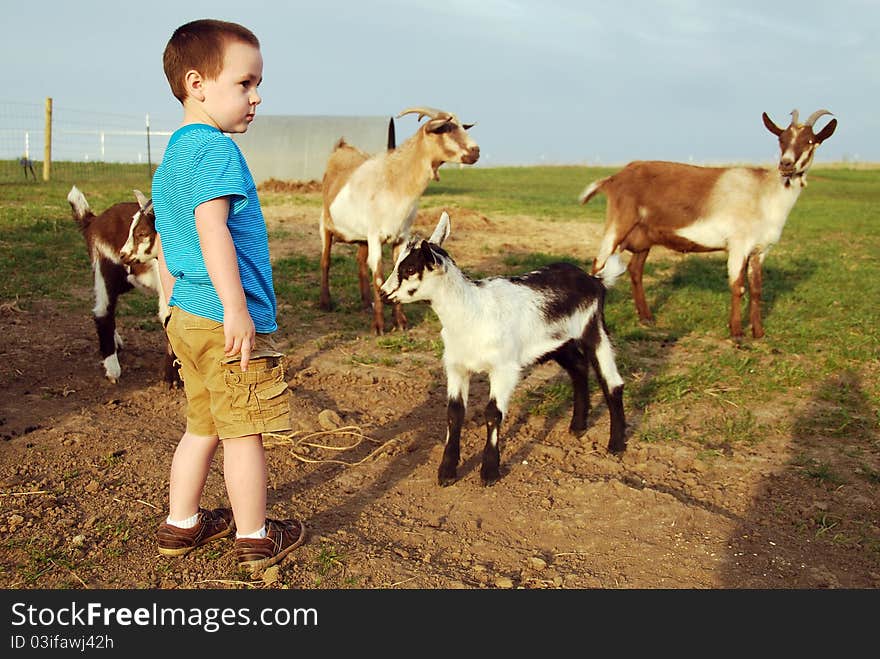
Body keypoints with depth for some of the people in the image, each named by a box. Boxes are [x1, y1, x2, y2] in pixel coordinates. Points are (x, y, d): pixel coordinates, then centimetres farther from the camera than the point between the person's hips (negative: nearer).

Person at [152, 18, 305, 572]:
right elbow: (211, 228, -24)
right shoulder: (216, 148, -13)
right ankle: (256, 539, 16)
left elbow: (165, 247, 21)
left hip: (187, 318, 9)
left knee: (203, 427, 19)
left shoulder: (172, 156, 17)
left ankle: (181, 524, 30)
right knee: (245, 431, 3)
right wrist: (236, 308, -25)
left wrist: (175, 309, 26)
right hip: (226, 322, -9)